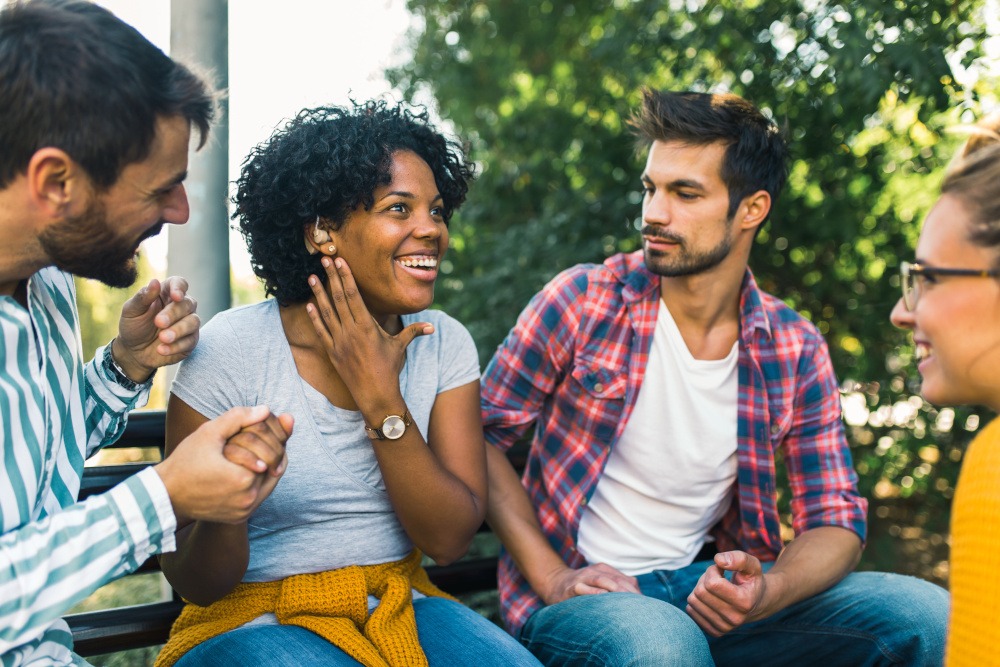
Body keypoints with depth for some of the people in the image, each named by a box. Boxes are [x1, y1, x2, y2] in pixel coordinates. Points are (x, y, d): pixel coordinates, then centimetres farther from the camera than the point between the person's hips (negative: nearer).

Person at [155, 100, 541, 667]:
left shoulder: (445, 344, -1)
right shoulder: (232, 349, -13)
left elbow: (450, 540, -8)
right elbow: (196, 583, -10)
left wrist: (381, 400, -17)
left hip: (402, 609, 3)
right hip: (255, 619, -3)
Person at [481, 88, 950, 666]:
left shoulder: (796, 352, 0)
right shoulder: (583, 300, -8)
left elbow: (836, 519, 2)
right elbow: (480, 436, -4)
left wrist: (767, 593, -20)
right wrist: (553, 579, -13)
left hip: (709, 585, 4)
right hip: (583, 593, -4)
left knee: (928, 615, -12)